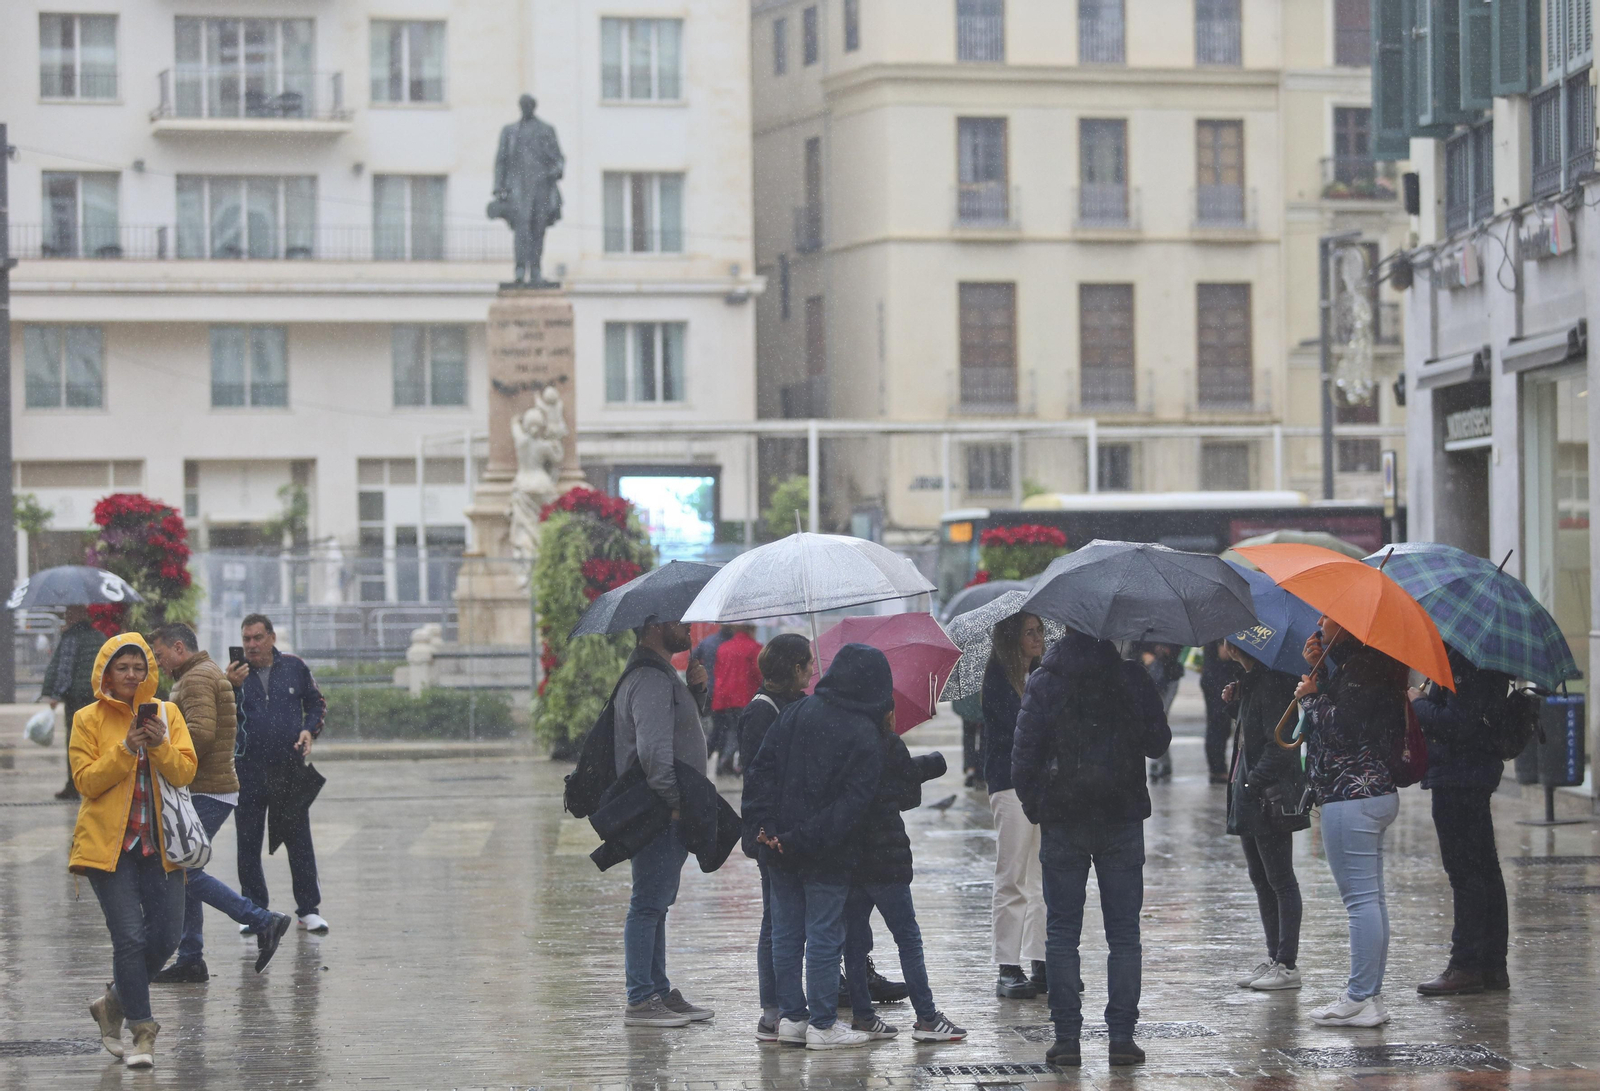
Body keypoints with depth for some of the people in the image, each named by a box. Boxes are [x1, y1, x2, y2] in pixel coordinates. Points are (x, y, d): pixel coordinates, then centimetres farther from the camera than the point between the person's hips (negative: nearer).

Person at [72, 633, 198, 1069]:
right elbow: (86, 781, -7)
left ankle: (115, 1003, 25)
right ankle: (142, 1033, -4)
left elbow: (185, 772, -1)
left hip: (158, 842, 3)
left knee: (165, 937, 1)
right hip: (109, 843, -3)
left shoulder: (167, 713, 8)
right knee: (129, 937, -10)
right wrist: (126, 749, -18)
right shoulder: (89, 720, 0)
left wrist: (160, 746, -18)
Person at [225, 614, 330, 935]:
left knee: (299, 840, 3)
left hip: (290, 770, 0)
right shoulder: (236, 674, 2)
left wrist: (309, 730, -2)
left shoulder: (294, 667, 5)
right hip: (248, 773, 0)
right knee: (248, 844, 4)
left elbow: (316, 704, 16)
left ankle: (309, 909, 11)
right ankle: (254, 910, 14)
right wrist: (230, 688, -23)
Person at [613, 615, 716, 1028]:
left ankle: (659, 991, 23)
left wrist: (694, 690, 8)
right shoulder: (651, 680, -18)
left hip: (666, 813, 11)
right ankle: (640, 1001, -4)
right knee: (648, 904, -7)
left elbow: (683, 726, 25)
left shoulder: (663, 676, 17)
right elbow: (653, 751, -26)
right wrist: (674, 801, -20)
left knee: (655, 902, 16)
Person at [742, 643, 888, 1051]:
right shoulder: (865, 738, -11)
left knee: (785, 932, 12)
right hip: (826, 855, -5)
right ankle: (822, 1025, 6)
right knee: (824, 936, 2)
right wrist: (808, 838, -16)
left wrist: (762, 822, -2)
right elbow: (850, 803, -17)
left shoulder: (797, 712, 2)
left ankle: (791, 1017, 18)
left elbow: (761, 769, 0)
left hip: (779, 848, 5)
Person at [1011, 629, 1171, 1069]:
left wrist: (1032, 804, 6)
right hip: (1122, 818, 1)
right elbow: (1158, 743, 4)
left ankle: (1067, 1037, 1)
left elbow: (1024, 752, -7)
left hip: (1062, 822, -1)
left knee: (1062, 932, 5)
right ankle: (1122, 1035, 1)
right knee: (1124, 933, 6)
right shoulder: (1133, 678, -2)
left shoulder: (1043, 682, -4)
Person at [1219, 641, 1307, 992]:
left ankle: (1288, 965, 0)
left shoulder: (1271, 682, -17)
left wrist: (1253, 784, -21)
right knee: (1260, 879, 14)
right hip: (1249, 797, 10)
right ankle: (1274, 959, 21)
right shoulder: (1249, 681, 12)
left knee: (1280, 880, -4)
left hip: (1269, 797, -10)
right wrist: (1233, 702, 6)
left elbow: (1278, 745, -21)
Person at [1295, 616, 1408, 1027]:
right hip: (1376, 793, 11)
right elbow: (1336, 706, 18)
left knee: (1361, 899, -8)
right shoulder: (1365, 663, 15)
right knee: (1371, 898, 13)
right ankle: (1371, 995, 18)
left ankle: (1361, 999, -6)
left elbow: (1338, 727, -21)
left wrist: (1310, 696, -5)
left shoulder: (1360, 667, -16)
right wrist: (1317, 666, 7)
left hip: (1350, 798, -11)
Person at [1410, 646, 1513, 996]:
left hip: (1457, 779, -11)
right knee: (1483, 868, 13)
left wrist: (1417, 704, -9)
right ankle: (1493, 966, 18)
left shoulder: (1464, 661, -19)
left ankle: (1467, 966, -3)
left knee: (1464, 871, -6)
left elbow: (1456, 724, -23)